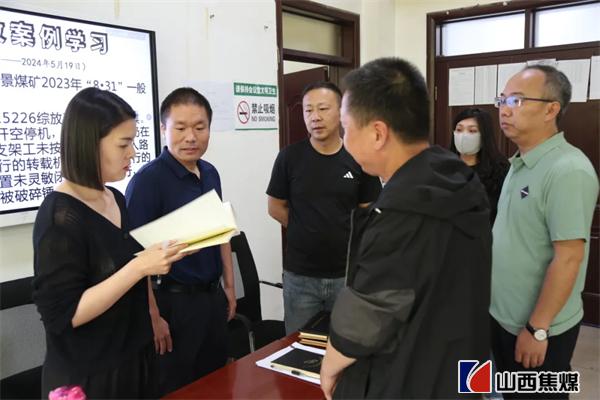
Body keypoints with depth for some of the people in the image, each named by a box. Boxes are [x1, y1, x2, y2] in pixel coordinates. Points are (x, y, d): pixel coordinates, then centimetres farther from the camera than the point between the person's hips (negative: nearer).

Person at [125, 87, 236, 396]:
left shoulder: (210, 173, 4)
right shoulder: (147, 179, -17)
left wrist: (229, 285, 13)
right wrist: (152, 316, -19)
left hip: (213, 296, 7)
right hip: (173, 301, -6)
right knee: (174, 390, 11)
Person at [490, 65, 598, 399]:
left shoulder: (568, 170, -21)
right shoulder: (520, 164, 6)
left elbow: (568, 257, -24)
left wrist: (537, 329, -20)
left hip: (539, 328, -8)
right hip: (503, 316, 8)